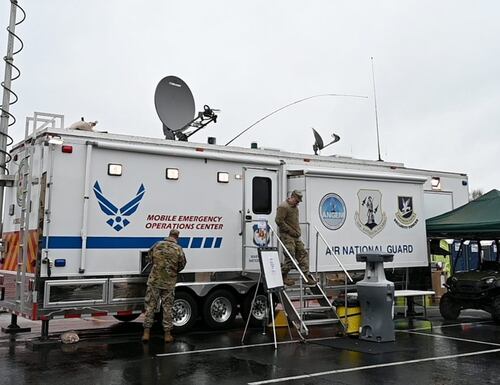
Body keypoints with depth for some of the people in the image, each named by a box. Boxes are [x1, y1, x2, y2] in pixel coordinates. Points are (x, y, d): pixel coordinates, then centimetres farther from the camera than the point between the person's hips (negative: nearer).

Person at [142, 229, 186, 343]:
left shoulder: (158, 245, -2)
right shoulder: (178, 249, -5)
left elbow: (150, 256, 12)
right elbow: (182, 265, 3)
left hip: (154, 280, 1)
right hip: (169, 283, 0)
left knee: (150, 306, 8)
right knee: (167, 308, 8)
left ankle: (146, 333, 8)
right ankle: (167, 335, 13)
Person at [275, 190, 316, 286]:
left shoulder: (295, 207, 19)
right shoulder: (283, 207, -12)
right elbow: (279, 221, -19)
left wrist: (297, 231, 14)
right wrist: (290, 231, -17)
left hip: (295, 236, 10)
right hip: (287, 236, -9)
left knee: (302, 254, 5)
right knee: (290, 256, -10)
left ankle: (306, 275, 9)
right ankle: (283, 277, 3)